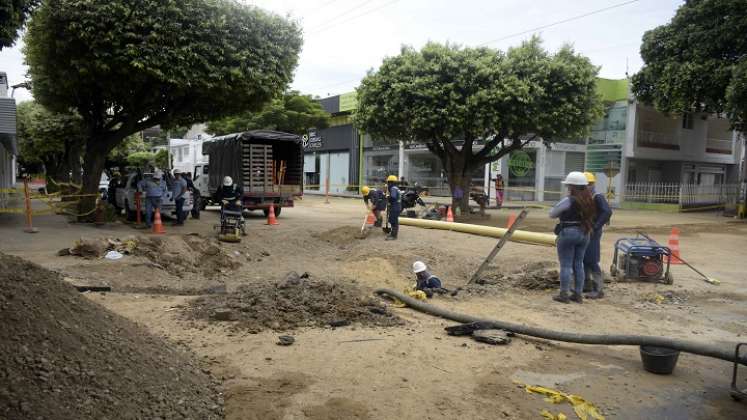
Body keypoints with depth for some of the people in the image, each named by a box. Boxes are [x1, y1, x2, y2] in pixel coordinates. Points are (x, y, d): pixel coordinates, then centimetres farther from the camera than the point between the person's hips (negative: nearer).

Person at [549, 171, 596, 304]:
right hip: (584, 234, 7)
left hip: (568, 233, -7)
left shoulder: (568, 200, -16)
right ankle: (578, 294, 18)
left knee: (566, 265, 0)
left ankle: (564, 295, 4)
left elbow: (552, 213, -8)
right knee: (578, 264, 13)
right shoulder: (589, 200, 4)